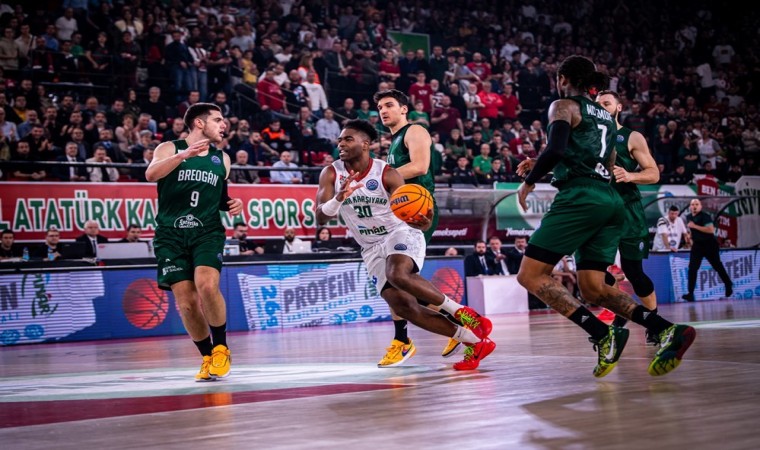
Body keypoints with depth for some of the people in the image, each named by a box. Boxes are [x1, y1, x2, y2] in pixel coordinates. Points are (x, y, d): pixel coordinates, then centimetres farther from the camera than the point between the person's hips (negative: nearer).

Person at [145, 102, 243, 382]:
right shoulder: (170, 149, 4)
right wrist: (185, 154, -28)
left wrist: (232, 205, 7)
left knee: (207, 285, -24)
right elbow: (151, 174, -17)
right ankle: (207, 357, 14)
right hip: (171, 235, -1)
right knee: (186, 303, -6)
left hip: (208, 232, 1)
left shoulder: (222, 159, 16)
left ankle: (220, 347, -4)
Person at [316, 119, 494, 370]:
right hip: (372, 249, 4)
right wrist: (339, 198, -34)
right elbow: (321, 218, -13)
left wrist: (422, 223, -38)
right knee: (402, 307, -13)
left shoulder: (387, 174, -13)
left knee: (397, 275, -37)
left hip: (401, 234, -4)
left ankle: (461, 312, -19)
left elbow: (411, 216, -13)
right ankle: (475, 343, -5)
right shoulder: (331, 175, -5)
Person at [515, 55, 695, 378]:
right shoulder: (606, 116, 26)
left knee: (530, 276, -5)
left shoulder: (563, 106, 2)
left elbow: (556, 148, -15)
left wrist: (528, 181, -1)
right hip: (611, 201, 8)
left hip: (580, 198, -8)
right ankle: (668, 331, -9)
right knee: (592, 289, 9)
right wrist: (541, 168, 31)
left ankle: (603, 334, -18)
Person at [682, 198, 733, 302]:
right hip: (697, 245, 6)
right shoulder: (688, 217, 7)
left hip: (710, 245, -6)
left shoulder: (705, 216, -16)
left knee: (717, 266, 9)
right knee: (692, 268, -7)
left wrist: (695, 226, -28)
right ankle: (690, 293, -9)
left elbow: (711, 230, -28)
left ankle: (729, 285, 31)